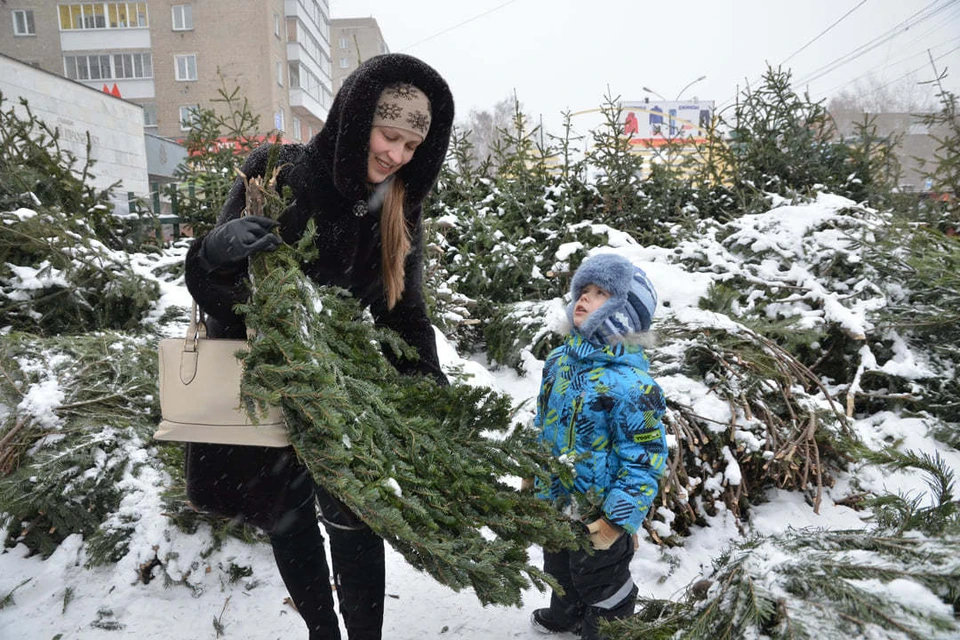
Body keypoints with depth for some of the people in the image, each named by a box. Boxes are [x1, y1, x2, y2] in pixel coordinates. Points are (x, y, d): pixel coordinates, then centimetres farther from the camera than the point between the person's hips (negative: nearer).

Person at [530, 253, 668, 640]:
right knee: (559, 568, 31)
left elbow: (645, 458, -24)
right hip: (553, 501, 8)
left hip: (596, 513, -8)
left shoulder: (629, 384, -29)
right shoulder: (560, 360, -5)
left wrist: (618, 520, -22)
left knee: (599, 579, 17)